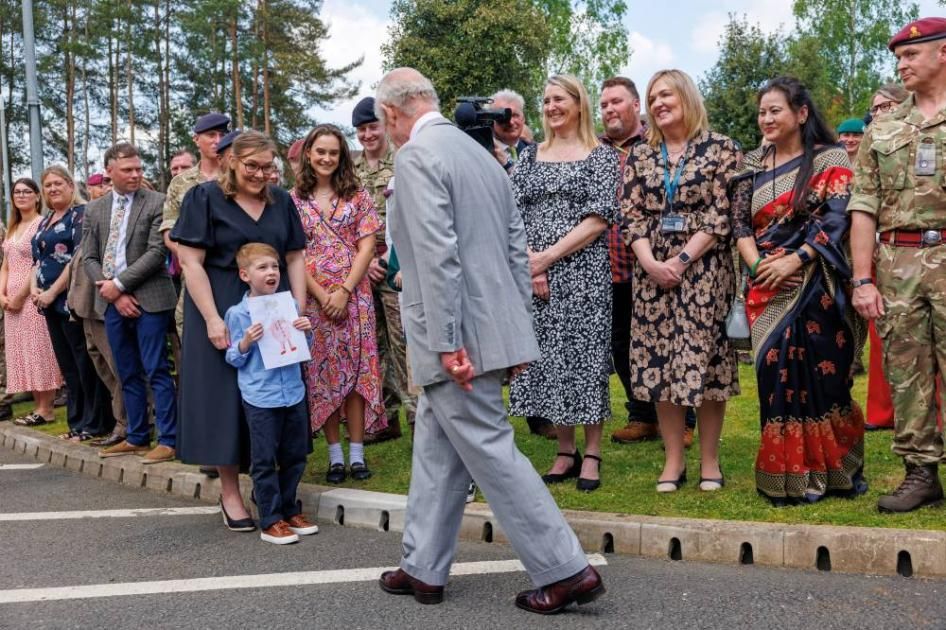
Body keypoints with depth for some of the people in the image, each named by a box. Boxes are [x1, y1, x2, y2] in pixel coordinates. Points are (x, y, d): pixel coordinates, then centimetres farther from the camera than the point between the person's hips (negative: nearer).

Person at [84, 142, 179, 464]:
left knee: (156, 372, -4)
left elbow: (157, 252, -10)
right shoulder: (94, 210, 12)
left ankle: (168, 440, 1)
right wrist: (114, 294, -5)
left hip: (149, 298, -5)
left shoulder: (157, 202, -3)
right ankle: (137, 438, 22)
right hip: (112, 302, 5)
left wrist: (119, 284, -12)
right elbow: (89, 258, 9)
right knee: (128, 374, 12)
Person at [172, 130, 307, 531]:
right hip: (223, 313, -4)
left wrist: (298, 309, -1)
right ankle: (230, 492, 11)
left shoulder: (281, 201, 8)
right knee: (227, 396, 1)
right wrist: (213, 319, -17)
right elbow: (191, 263, -9)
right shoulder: (204, 198, -5)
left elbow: (295, 258, 10)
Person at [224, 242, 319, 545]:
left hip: (293, 392, 4)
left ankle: (289, 510, 28)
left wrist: (306, 331, -3)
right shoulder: (237, 313, -3)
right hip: (260, 398, -4)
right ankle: (271, 521, 9)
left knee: (295, 456, 12)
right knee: (264, 461, 1)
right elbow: (234, 359, 1)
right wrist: (246, 342, -18)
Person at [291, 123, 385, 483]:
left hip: (353, 295, 0)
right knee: (321, 372, 3)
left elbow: (367, 245, -1)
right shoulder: (294, 199, 5)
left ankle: (357, 452, 6)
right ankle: (335, 455, 11)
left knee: (356, 369, 0)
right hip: (312, 298, 0)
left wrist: (344, 291, -10)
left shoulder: (357, 195, 5)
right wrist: (322, 295, -9)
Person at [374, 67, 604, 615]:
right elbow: (518, 246, 15)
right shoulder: (480, 153, 16)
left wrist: (447, 343, -20)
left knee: (490, 452, -1)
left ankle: (567, 571, 5)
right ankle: (423, 569, 26)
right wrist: (517, 326, 18)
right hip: (492, 327, 9)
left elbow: (437, 255, -21)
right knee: (436, 452, 16)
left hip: (459, 336, -9)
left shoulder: (416, 156, -12)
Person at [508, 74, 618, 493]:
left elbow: (599, 219, -7)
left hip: (584, 270, -4)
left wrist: (548, 256, -12)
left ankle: (592, 453, 9)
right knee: (546, 357, 5)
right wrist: (530, 263, -9)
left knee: (585, 354, -2)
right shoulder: (530, 156, 14)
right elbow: (514, 215, 6)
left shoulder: (602, 155, 3)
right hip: (534, 273, 4)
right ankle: (565, 451, 17)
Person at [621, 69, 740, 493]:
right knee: (658, 361, 3)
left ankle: (709, 459, 11)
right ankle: (673, 459, 14)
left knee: (705, 359, -2)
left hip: (705, 268, -3)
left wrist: (683, 259, -14)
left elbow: (722, 214, -6)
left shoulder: (720, 149, 1)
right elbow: (631, 215, 5)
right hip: (652, 270, 4)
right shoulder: (640, 156, 12)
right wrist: (650, 262, -10)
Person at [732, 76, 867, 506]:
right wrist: (758, 266, -9)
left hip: (815, 283, -3)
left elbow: (837, 218, -8)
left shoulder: (830, 159, 3)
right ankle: (790, 476, 8)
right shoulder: (753, 166, 15)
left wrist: (795, 260, -18)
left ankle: (832, 471, 13)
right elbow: (739, 223, 8)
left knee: (822, 372, -2)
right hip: (768, 288, 3)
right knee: (778, 373, 0)